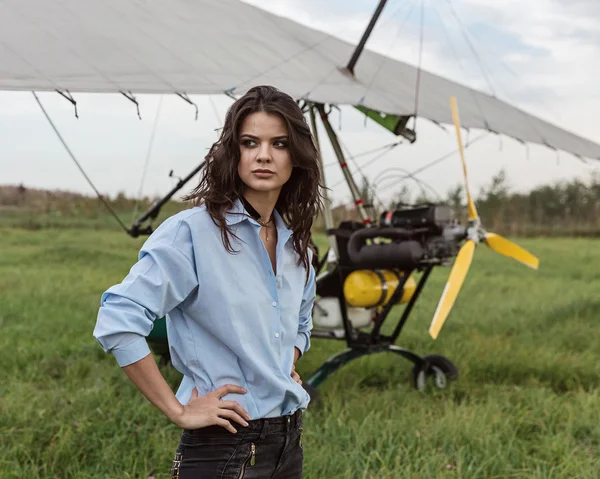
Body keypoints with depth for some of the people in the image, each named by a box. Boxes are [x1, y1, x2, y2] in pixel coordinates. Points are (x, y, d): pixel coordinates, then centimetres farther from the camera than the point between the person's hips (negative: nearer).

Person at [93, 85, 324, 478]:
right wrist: (178, 411, -19)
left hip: (289, 442, 7)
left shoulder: (296, 243, 6)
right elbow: (117, 321, -23)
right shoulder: (192, 231, -15)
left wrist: (287, 366, 7)